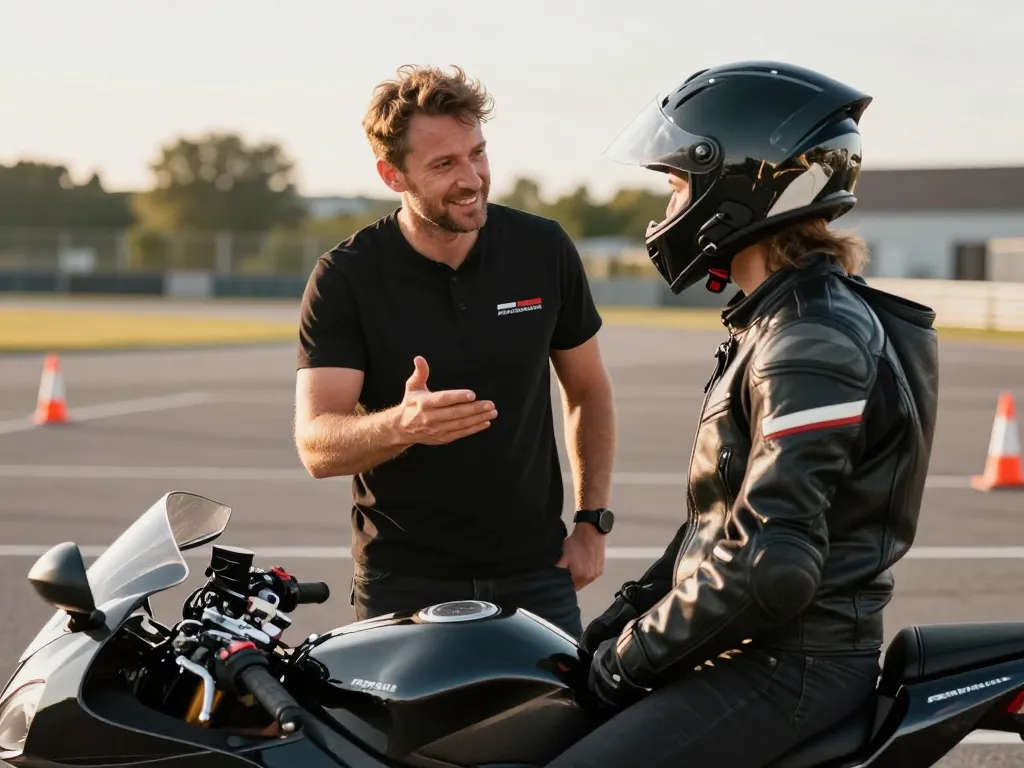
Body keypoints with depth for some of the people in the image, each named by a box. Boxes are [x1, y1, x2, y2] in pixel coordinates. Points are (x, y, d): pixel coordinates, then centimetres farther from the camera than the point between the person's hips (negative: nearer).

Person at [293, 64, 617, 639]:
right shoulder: (345, 279, -8)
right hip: (404, 581, -2)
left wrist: (593, 521, 5)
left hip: (535, 573, 2)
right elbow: (316, 445, -16)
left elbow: (588, 391, 13)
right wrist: (403, 425, -36)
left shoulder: (544, 250, 0)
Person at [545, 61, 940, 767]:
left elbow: (770, 563, -27)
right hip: (755, 647, 11)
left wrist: (631, 655, -17)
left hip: (793, 664, -11)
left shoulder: (812, 344, -20)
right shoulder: (778, 320, 13)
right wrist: (624, 615, 14)